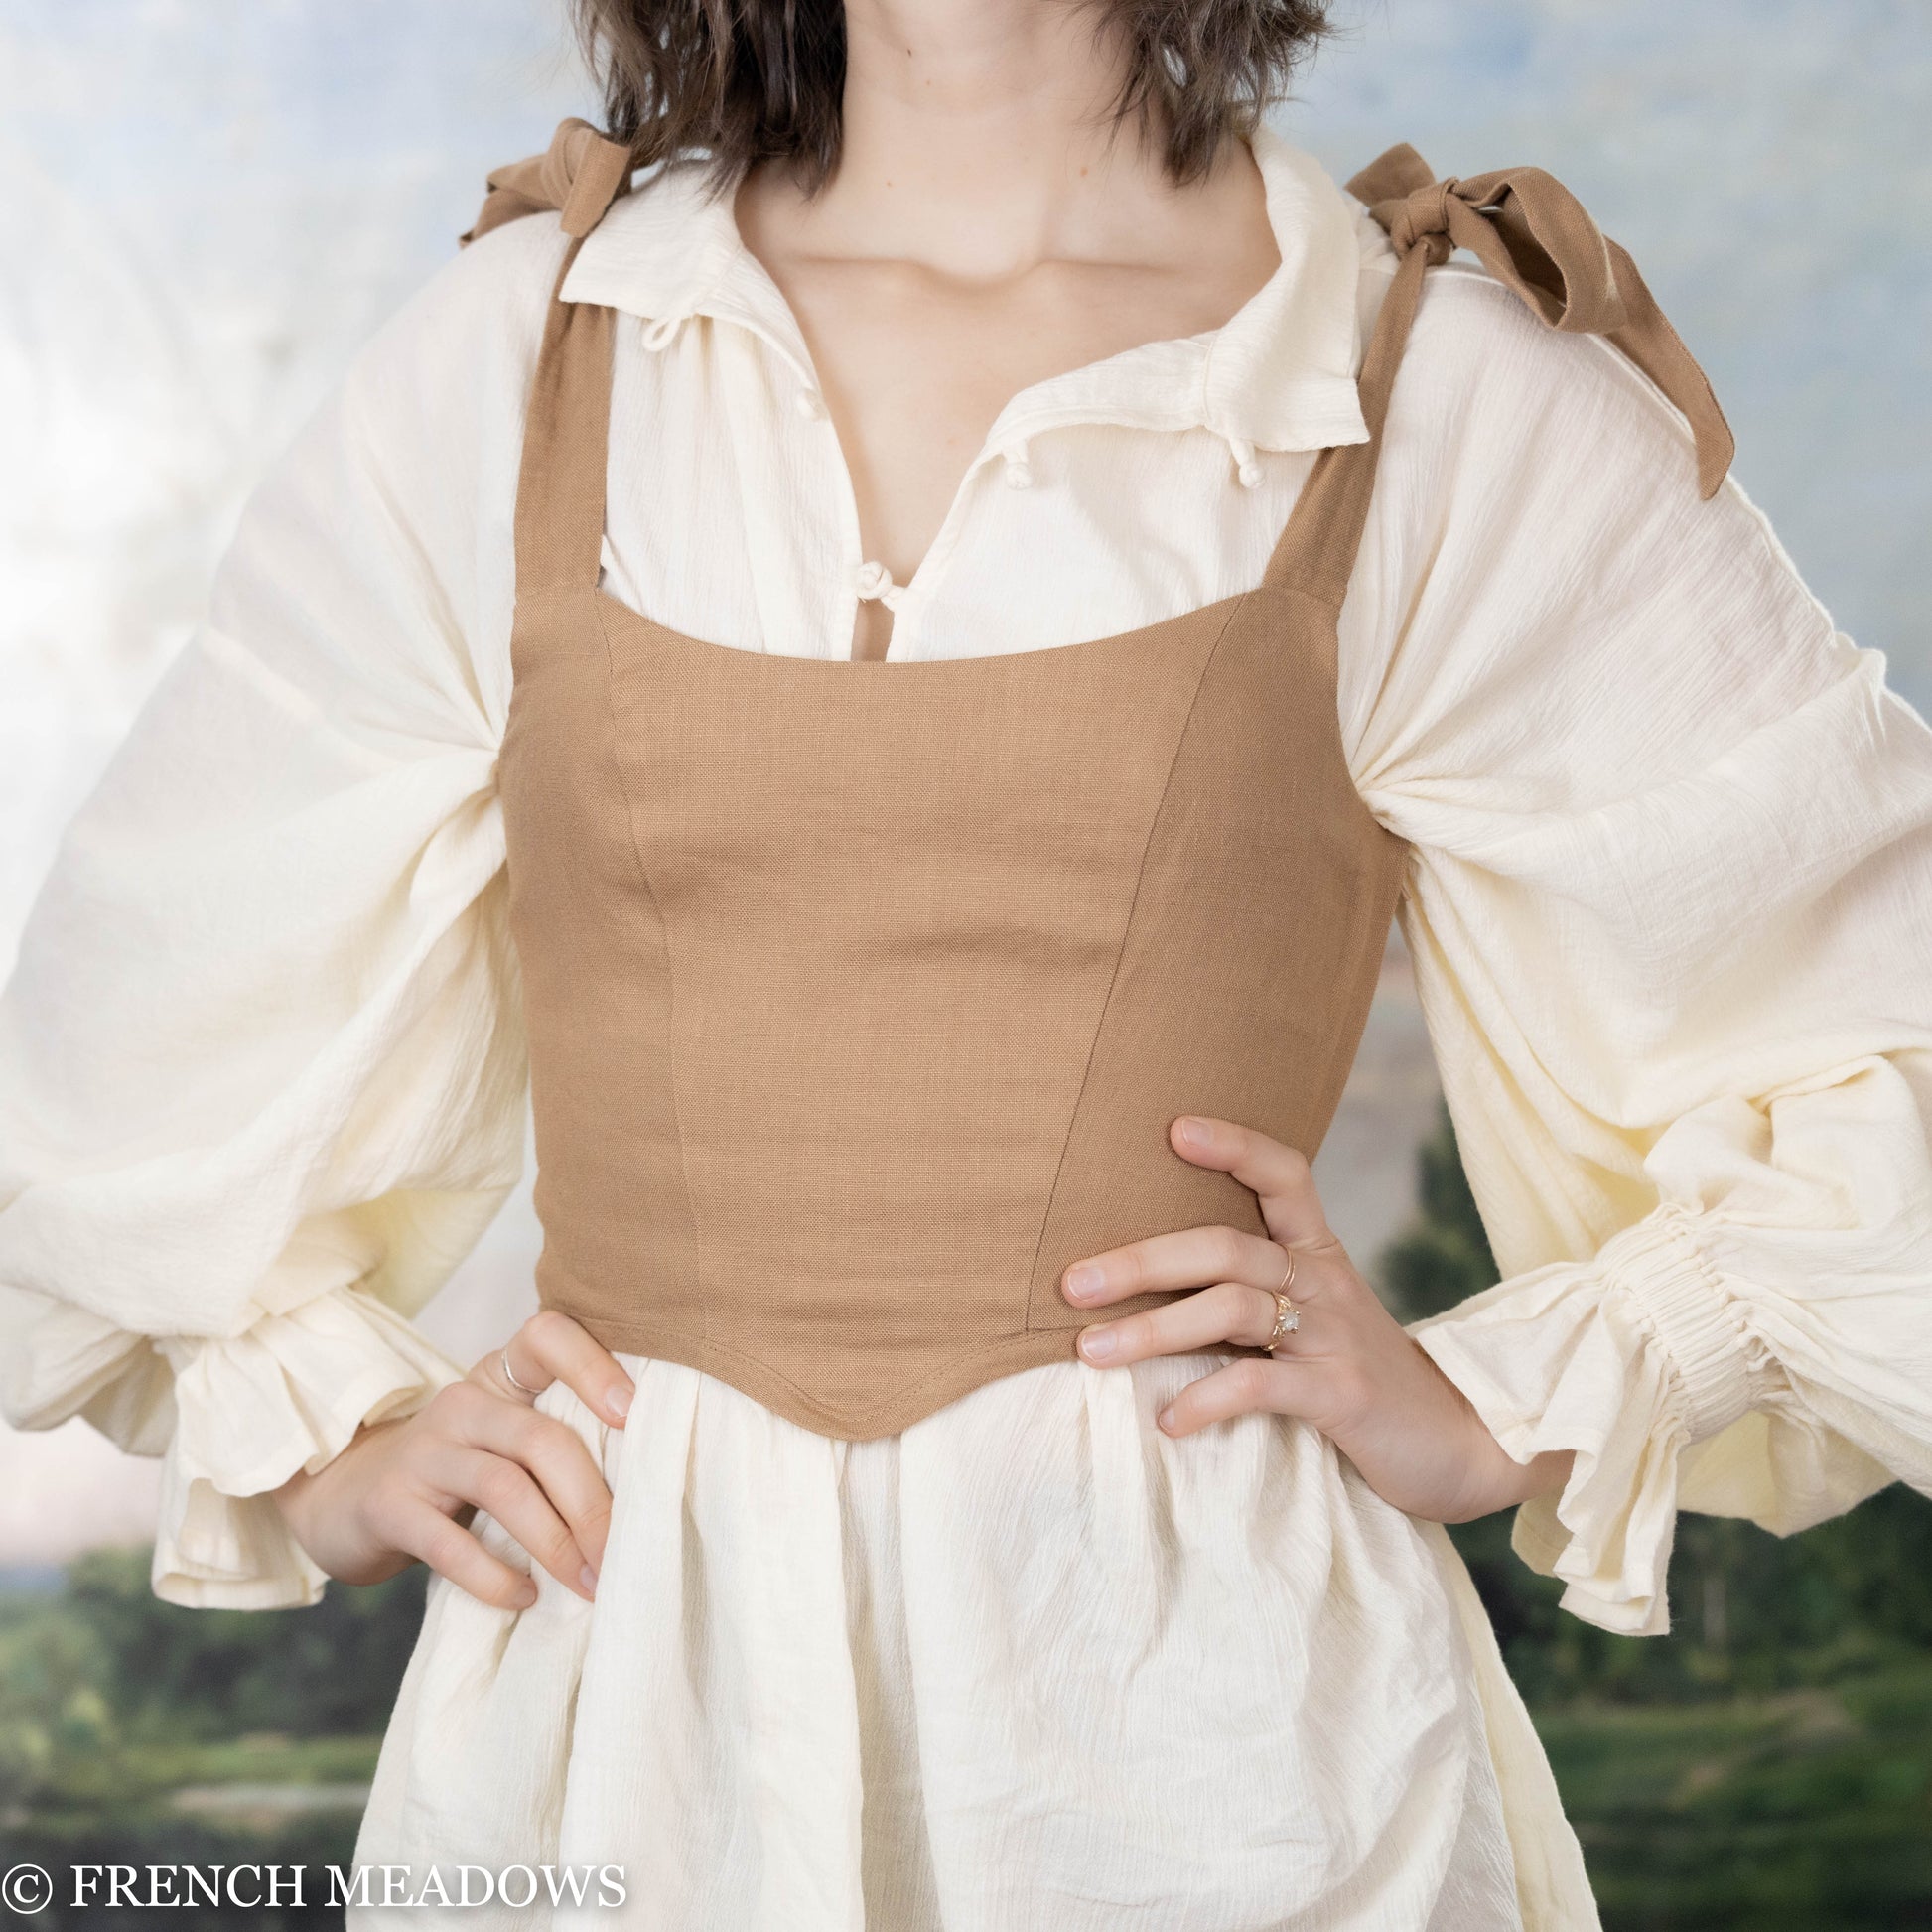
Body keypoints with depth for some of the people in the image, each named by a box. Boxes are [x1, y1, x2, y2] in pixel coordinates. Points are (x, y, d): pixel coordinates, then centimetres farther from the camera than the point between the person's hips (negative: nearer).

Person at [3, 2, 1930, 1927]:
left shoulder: (1444, 395, -3)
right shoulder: (510, 354, 2)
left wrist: (1489, 1410, -5)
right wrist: (332, 1445, 4)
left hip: (1194, 1704, -1)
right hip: (621, 1685, 2)